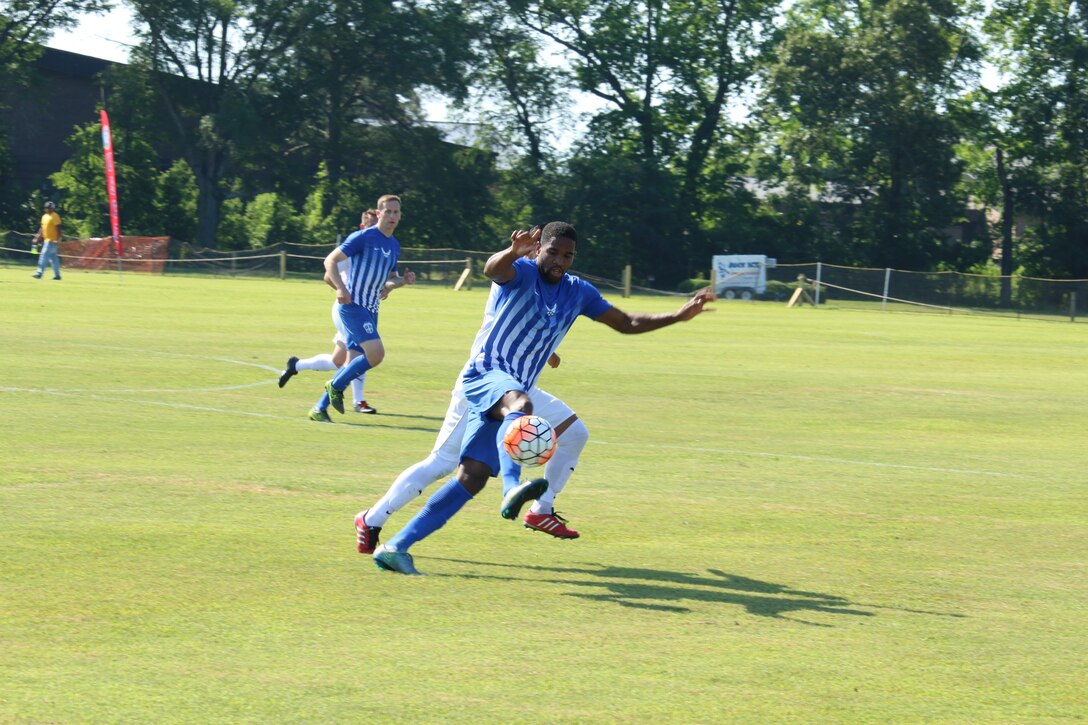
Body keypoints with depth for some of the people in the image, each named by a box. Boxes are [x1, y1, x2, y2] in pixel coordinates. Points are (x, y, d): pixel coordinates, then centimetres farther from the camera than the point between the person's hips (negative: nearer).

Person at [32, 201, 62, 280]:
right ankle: (57, 275, 15)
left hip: (52, 240, -9)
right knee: (54, 258, 11)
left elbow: (58, 228, -16)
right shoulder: (45, 216, 15)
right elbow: (42, 228, 21)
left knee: (44, 255, -14)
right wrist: (38, 238, 15)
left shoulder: (55, 216, -11)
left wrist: (57, 240, -23)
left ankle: (40, 273, -15)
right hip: (46, 240, 9)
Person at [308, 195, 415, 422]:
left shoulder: (394, 245, 14)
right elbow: (330, 260, -12)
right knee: (376, 353, -22)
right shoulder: (363, 237, -10)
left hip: (371, 310, 8)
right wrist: (341, 288, -27)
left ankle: (320, 408, 16)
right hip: (353, 306, -8)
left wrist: (403, 280, 4)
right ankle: (336, 386, -2)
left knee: (354, 364, 7)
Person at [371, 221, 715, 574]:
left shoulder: (578, 292, 12)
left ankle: (396, 546, -3)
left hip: (513, 392, 6)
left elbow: (627, 324, 20)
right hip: (485, 373, -6)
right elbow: (492, 269, -31)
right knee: (519, 402, -40)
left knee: (473, 477, -4)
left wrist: (679, 316, 9)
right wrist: (513, 251, -55)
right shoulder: (522, 272, -7)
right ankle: (512, 489, -62)